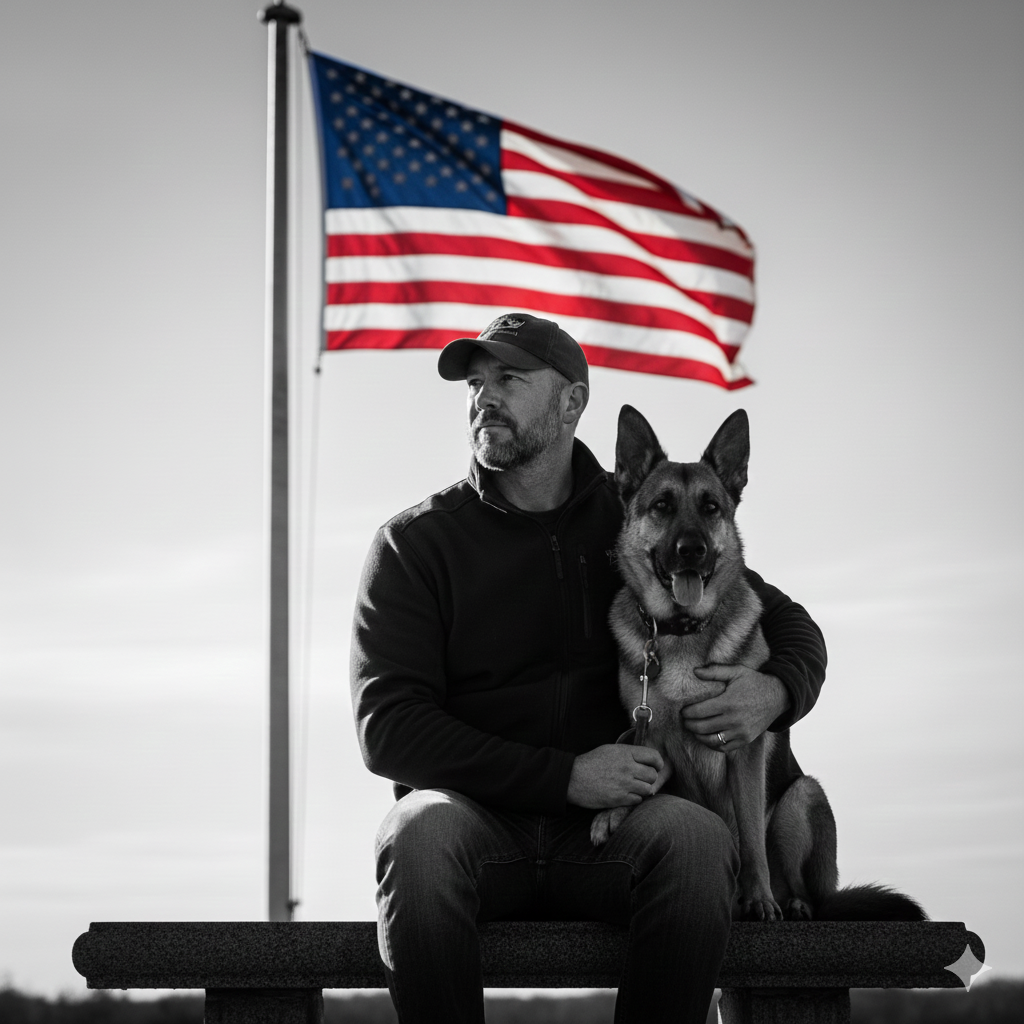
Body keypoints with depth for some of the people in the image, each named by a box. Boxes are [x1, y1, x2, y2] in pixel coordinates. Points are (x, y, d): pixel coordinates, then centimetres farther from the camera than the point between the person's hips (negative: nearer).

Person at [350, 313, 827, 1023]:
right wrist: (566, 776, -14)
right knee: (423, 830, -35)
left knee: (698, 836, -31)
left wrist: (776, 691, -7)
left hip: (611, 831, 1)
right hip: (477, 815, -1)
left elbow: (790, 625, 20)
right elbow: (389, 730, -5)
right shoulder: (415, 545, 6)